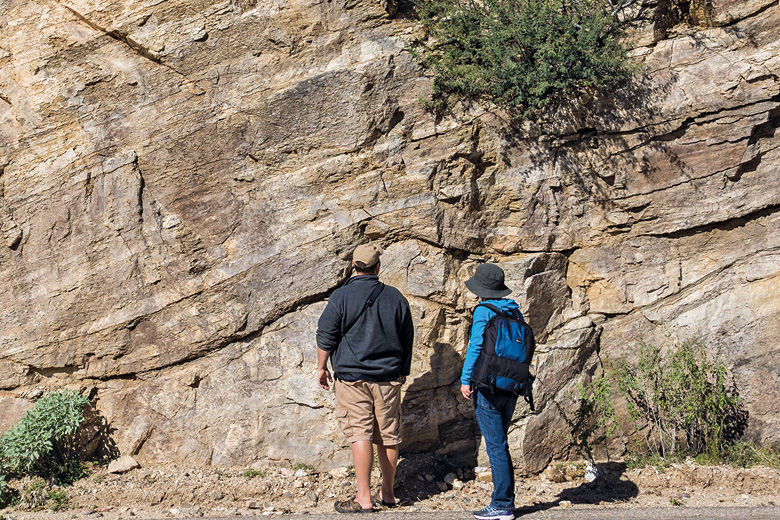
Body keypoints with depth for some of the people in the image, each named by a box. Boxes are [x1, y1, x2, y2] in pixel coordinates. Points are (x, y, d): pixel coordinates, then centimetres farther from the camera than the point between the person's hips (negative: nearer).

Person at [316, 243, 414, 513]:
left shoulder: (341, 296, -6)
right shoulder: (395, 297, 7)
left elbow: (326, 336, -5)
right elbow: (407, 339, 14)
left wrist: (321, 368, 7)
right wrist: (403, 371, 25)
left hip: (352, 376, -3)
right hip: (388, 378, 3)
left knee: (360, 433, -5)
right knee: (388, 436, 10)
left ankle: (364, 498, -8)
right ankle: (388, 493, 22)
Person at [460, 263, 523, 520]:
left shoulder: (484, 311, -10)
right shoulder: (514, 310, 10)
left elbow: (475, 346, -15)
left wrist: (465, 379, -8)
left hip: (489, 386, -7)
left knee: (496, 446, -3)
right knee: (499, 444, 16)